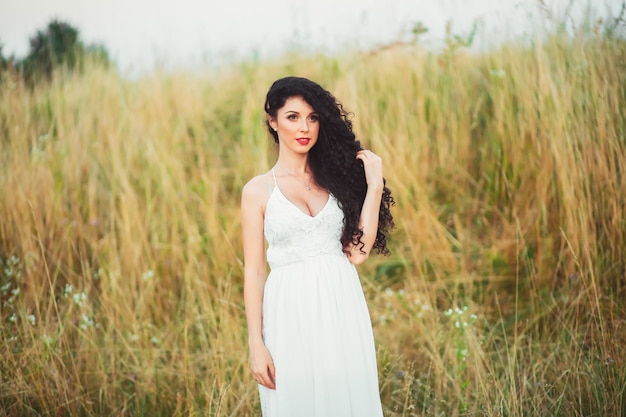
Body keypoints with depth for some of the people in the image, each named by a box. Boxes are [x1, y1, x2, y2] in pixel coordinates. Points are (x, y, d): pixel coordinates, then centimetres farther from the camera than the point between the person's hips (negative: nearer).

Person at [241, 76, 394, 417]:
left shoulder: (336, 177, 8)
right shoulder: (258, 191, 1)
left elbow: (357, 252, -2)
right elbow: (253, 272, -1)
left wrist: (374, 187, -3)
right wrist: (256, 345, -5)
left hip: (341, 307, 2)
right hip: (290, 312, -2)